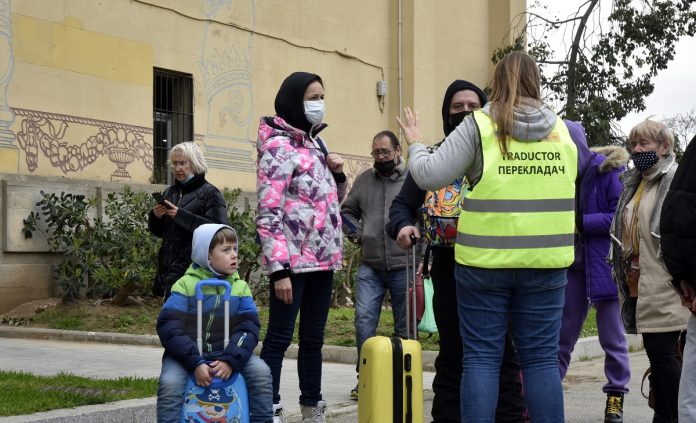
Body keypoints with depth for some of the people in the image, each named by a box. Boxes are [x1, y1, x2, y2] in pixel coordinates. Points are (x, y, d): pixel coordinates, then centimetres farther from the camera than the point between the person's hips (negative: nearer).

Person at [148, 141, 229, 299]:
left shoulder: (210, 193, -3)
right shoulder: (170, 193, 15)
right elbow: (158, 232, 22)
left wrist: (181, 215, -19)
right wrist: (155, 216, -1)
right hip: (169, 268, 6)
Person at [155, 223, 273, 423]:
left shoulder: (240, 287, 3)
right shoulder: (185, 285, -7)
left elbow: (249, 327, -5)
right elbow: (169, 327, -15)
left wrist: (230, 359, -22)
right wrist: (195, 363, -24)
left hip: (226, 354, 3)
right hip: (187, 354, -2)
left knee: (261, 371, -18)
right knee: (169, 382, -29)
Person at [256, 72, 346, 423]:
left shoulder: (316, 143, 15)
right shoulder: (278, 146, -10)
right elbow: (267, 214, -16)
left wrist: (337, 173, 5)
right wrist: (279, 269, -22)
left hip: (323, 258, 8)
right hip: (293, 261, -8)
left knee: (314, 337, 13)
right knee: (279, 337, -5)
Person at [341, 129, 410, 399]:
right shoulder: (364, 180, 12)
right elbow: (347, 211, 22)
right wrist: (357, 235, 7)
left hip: (404, 267, -3)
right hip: (370, 267, 3)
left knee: (405, 326, 7)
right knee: (364, 319, -3)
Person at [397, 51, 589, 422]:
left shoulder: (480, 125, -5)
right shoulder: (561, 130, 7)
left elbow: (429, 176, -7)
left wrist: (415, 144, 11)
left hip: (486, 259, -3)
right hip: (545, 262, 3)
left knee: (481, 357, 5)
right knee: (542, 357, 9)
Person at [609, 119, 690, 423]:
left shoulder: (677, 180, -8)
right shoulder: (634, 183, 19)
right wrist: (620, 271, 23)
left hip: (663, 287, -8)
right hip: (637, 286, 8)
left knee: (662, 353, -8)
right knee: (656, 354, 11)